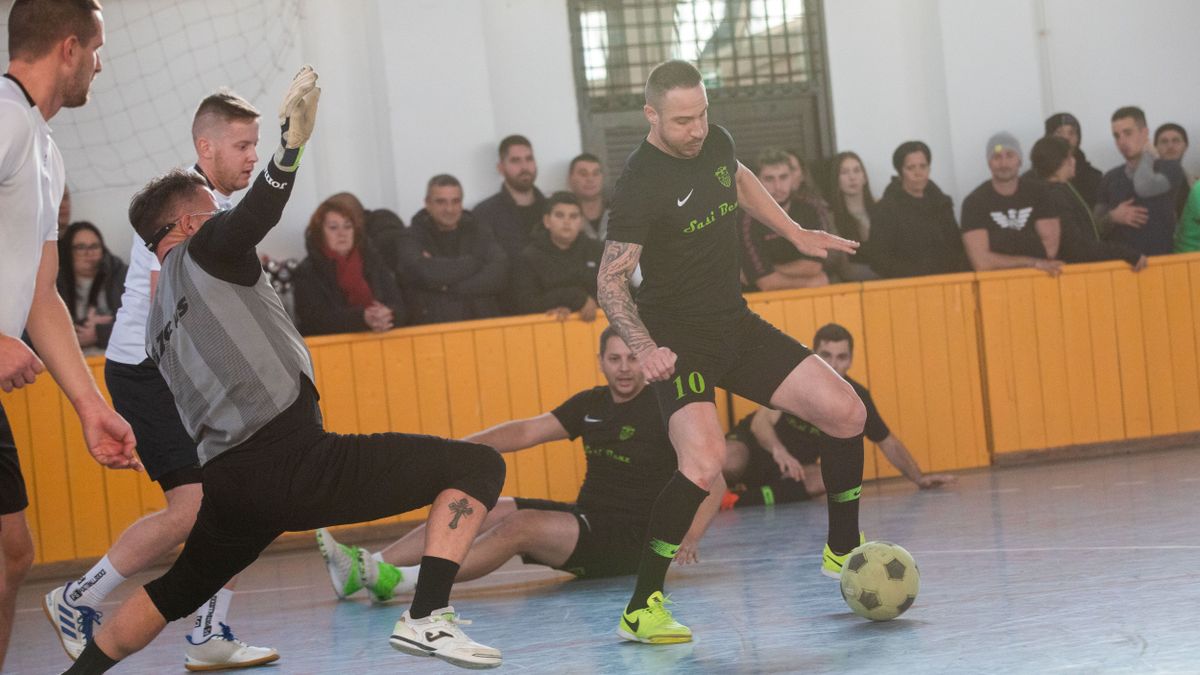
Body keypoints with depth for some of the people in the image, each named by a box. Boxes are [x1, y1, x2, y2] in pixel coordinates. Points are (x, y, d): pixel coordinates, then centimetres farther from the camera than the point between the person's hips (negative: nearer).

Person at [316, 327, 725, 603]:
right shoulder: (591, 404, 11)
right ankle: (365, 567, -17)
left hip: (630, 540, -8)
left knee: (521, 524, -27)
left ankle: (397, 580, -36)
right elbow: (526, 432, 10)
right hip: (586, 520, 8)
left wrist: (690, 537, -27)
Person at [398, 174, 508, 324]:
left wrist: (449, 287, -9)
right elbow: (424, 273, -13)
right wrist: (473, 263, -2)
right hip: (432, 330, -1)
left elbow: (498, 273, -1)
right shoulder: (411, 239, 7)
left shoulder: (479, 231, 15)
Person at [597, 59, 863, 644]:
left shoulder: (715, 143, 0)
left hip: (735, 325, 7)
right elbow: (611, 281, -22)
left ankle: (844, 551, 23)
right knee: (705, 461, -29)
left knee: (846, 412, 1)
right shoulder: (640, 184, -21)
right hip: (678, 339, -7)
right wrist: (645, 349, -36)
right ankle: (641, 609, -18)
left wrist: (796, 234, 23)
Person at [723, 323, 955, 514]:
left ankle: (742, 499, -26)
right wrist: (778, 450, -56)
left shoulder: (856, 398, -12)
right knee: (730, 462, -38)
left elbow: (888, 442, 2)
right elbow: (761, 421, -36)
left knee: (827, 478, -30)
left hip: (796, 466, 4)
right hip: (757, 446, -4)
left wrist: (919, 478, -2)